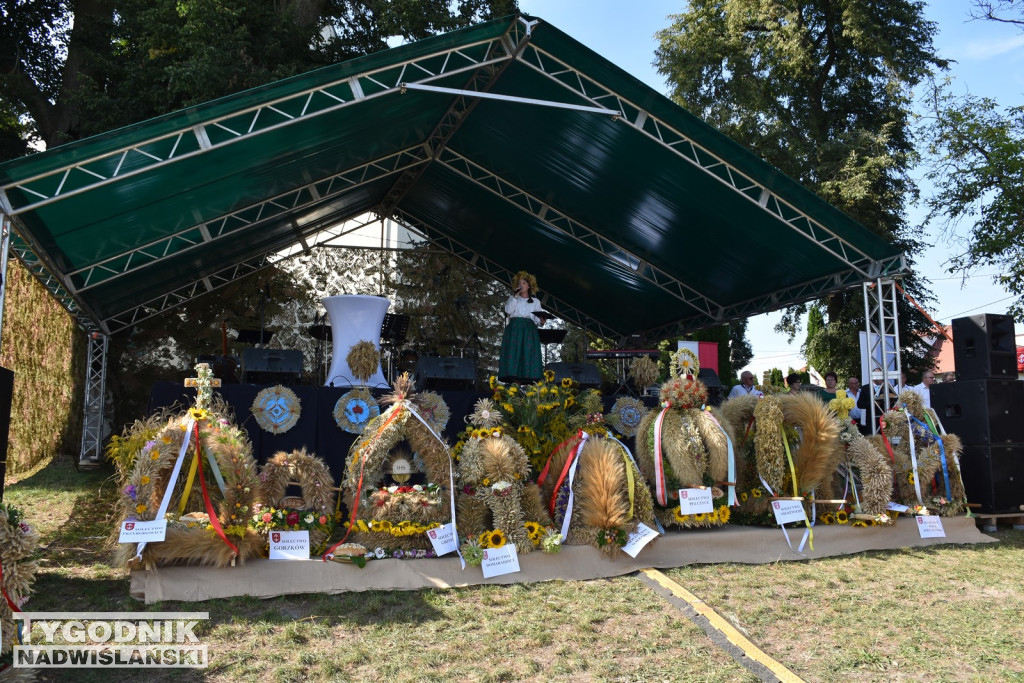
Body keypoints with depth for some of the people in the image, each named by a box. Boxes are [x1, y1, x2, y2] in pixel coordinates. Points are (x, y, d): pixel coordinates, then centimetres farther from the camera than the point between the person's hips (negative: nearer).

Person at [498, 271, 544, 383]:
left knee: (528, 353, -12)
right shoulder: (513, 298, 22)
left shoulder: (535, 301, 21)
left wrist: (540, 321, -11)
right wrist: (515, 296, 0)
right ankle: (513, 376, -21)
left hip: (529, 330, 0)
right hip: (514, 328, 0)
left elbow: (538, 317, 11)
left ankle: (528, 377, -19)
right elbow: (508, 310, 3)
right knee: (514, 352, -14)